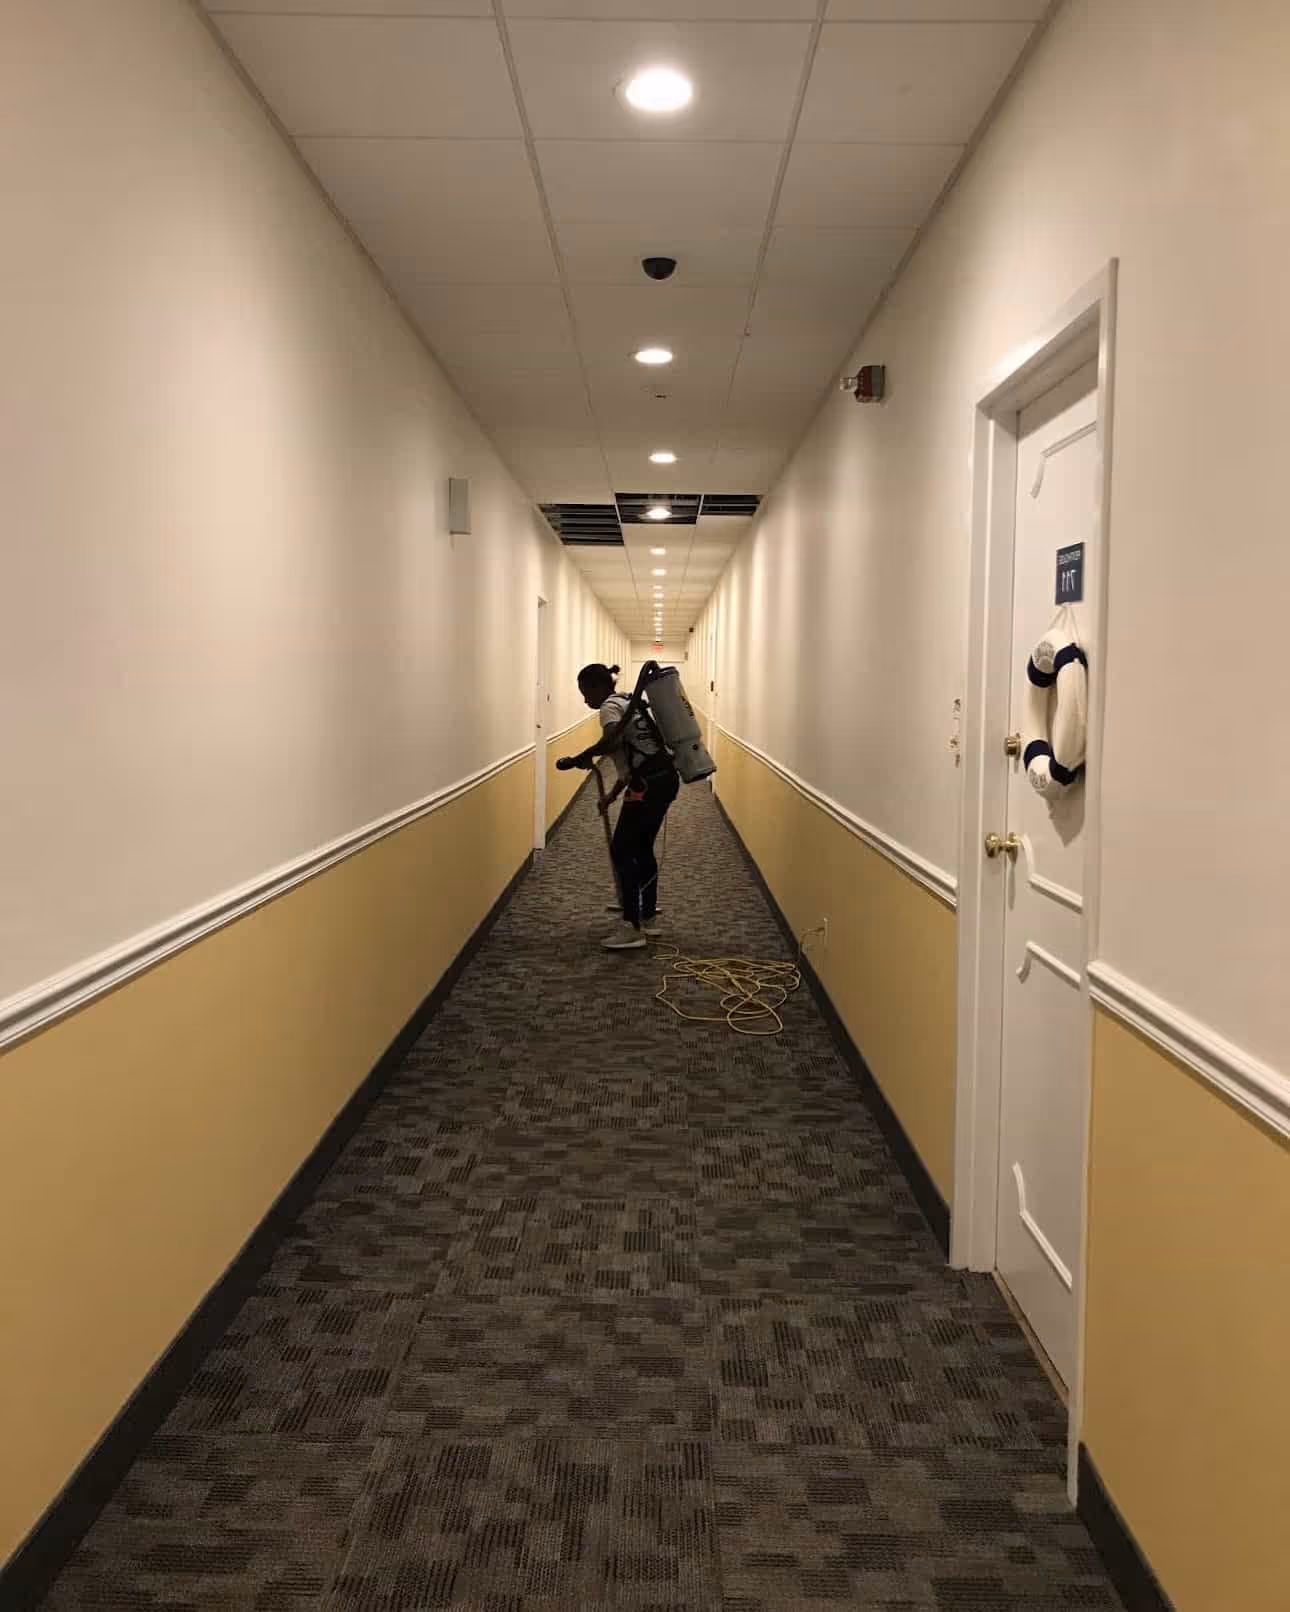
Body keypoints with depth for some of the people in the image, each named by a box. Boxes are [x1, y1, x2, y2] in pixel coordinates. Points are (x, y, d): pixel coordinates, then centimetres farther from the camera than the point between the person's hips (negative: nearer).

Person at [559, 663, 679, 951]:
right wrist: (613, 794, 28)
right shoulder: (627, 703, 21)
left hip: (649, 785, -10)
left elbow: (612, 741, -31)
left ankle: (632, 929, -8)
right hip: (664, 779, 10)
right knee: (642, 848, 19)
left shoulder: (610, 707, -8)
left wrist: (582, 758, -17)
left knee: (621, 851, -5)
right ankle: (648, 918, 27)